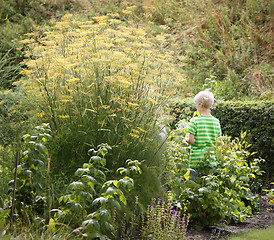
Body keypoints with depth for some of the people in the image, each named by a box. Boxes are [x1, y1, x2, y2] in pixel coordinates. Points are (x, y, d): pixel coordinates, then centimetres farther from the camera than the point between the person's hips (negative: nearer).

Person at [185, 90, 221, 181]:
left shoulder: (194, 121, -9)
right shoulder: (216, 122, 3)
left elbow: (191, 140, -12)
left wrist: (186, 138, 9)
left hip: (196, 161, -4)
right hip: (211, 161, 4)